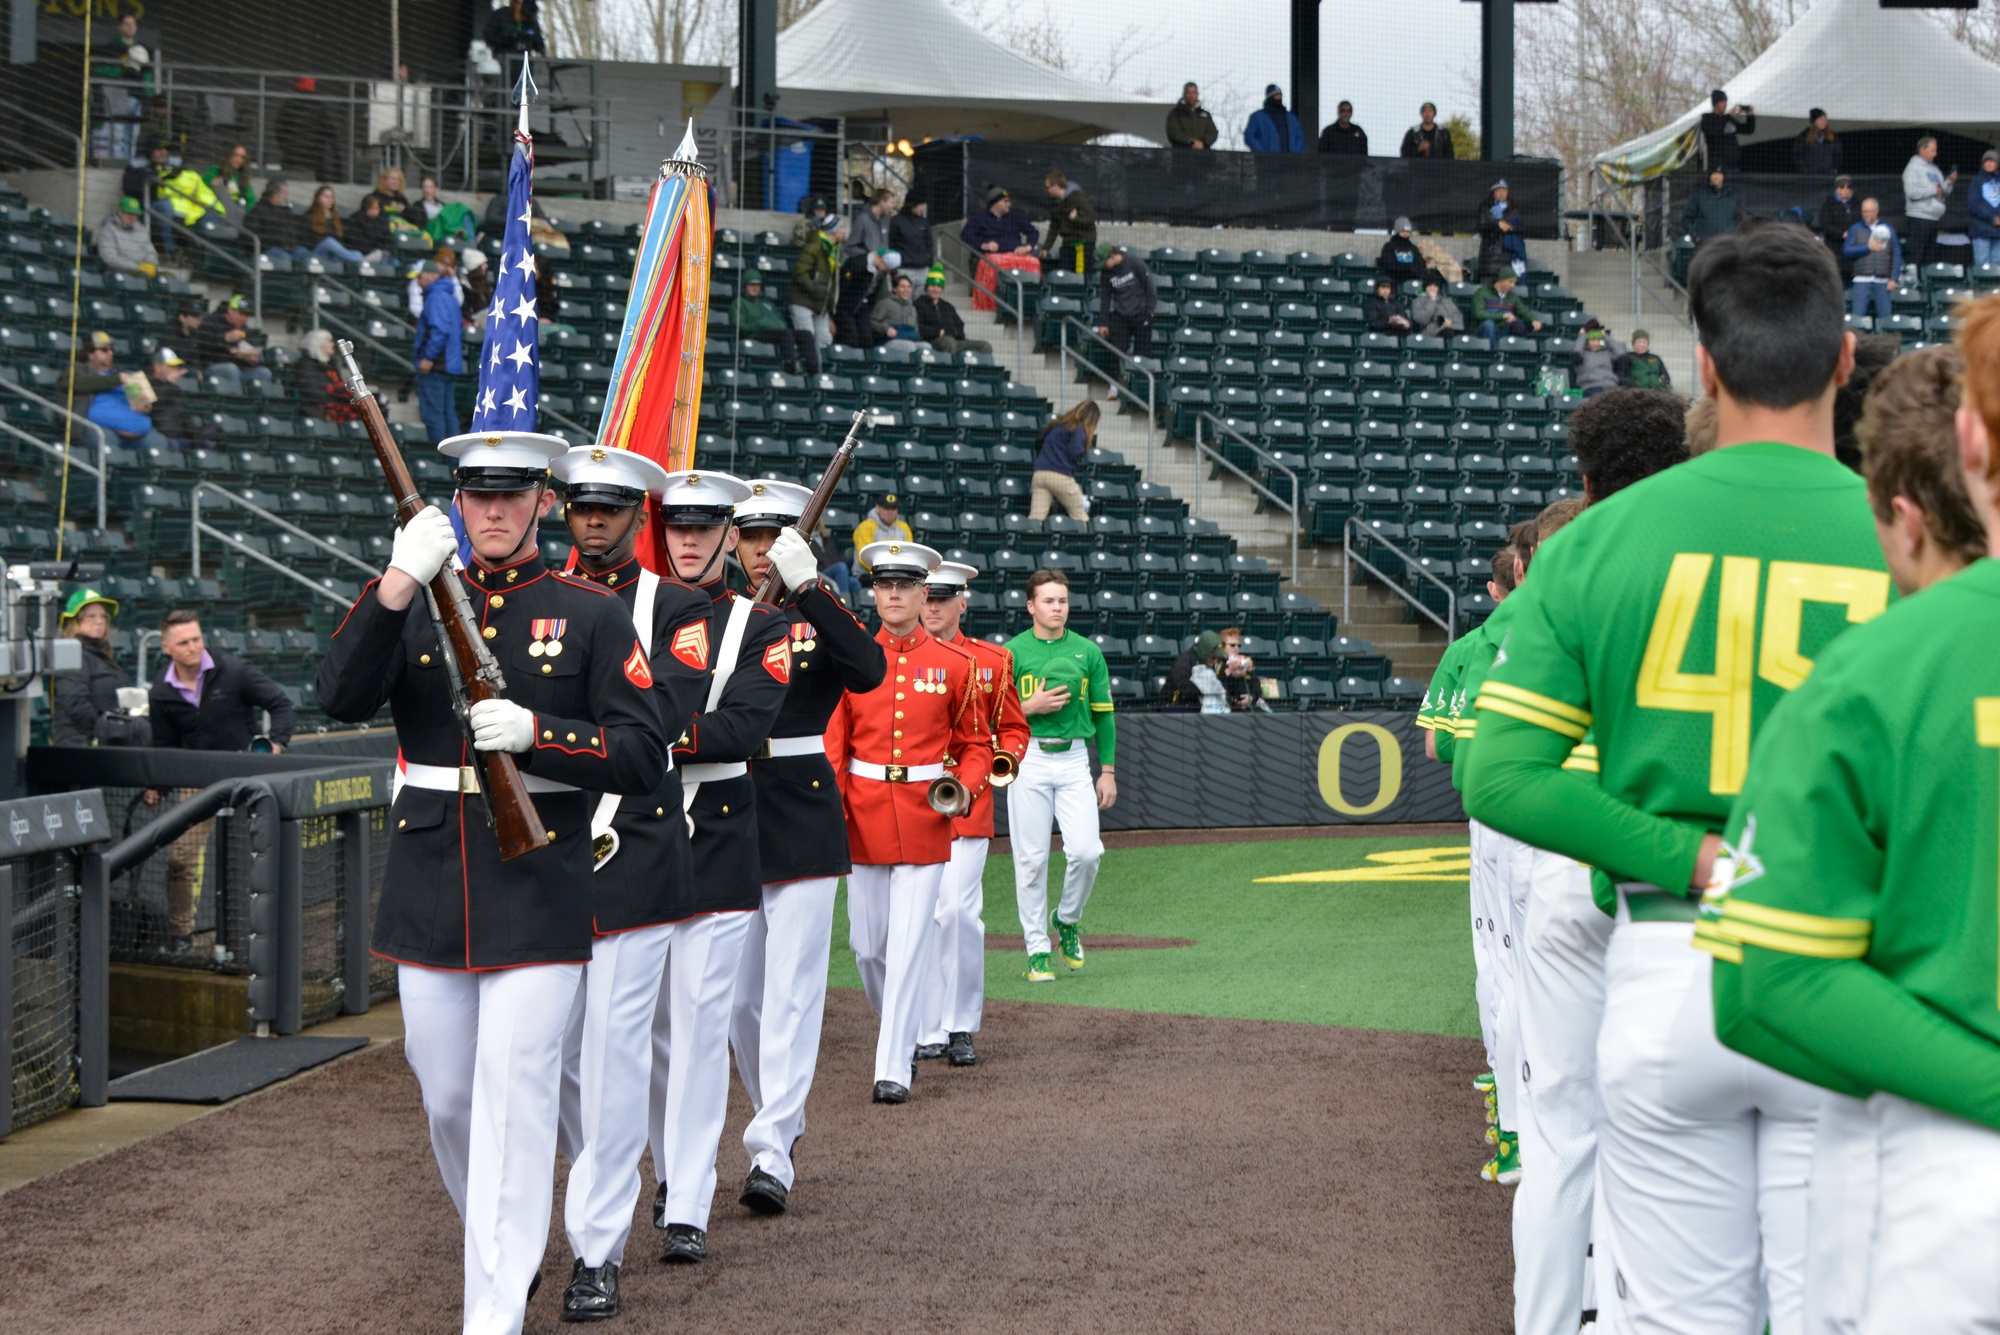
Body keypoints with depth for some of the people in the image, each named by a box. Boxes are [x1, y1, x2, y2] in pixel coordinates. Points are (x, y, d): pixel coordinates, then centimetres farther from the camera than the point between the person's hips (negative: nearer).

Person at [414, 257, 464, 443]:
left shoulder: (436, 297, -11)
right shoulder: (450, 296, 18)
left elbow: (440, 330, -22)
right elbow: (460, 329, 24)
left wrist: (428, 357, -21)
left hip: (435, 366, -10)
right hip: (451, 364, 10)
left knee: (432, 414, -8)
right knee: (448, 414, 11)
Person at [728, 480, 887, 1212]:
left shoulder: (822, 615, 2)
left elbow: (868, 671, -21)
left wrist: (808, 587, -26)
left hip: (803, 820, -3)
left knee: (791, 988, -8)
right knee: (737, 992, 9)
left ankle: (772, 1154, -9)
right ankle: (781, 1116, 29)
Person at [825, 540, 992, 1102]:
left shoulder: (955, 665, 2)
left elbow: (975, 743, 8)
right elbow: (832, 742, 3)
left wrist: (965, 785, -12)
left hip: (926, 817, -2)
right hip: (865, 817, 2)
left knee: (909, 945, -6)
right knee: (866, 945, 8)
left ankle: (894, 1068, -2)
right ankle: (896, 1027, 35)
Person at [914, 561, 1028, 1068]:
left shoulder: (992, 660, 8)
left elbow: (1012, 727, 14)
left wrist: (1003, 761, -6)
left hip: (968, 804, 0)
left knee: (961, 912, -6)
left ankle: (961, 1029, 4)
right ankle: (928, 1031, 8)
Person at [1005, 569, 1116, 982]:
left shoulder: (1087, 652, 9)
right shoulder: (1011, 653, 2)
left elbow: (1103, 714, 12)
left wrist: (1108, 771, 7)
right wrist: (1030, 706, -14)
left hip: (1074, 760, 2)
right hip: (1028, 759, -2)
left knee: (1086, 851, -12)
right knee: (1031, 858, -1)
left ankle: (1067, 919, 15)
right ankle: (1037, 948, 8)